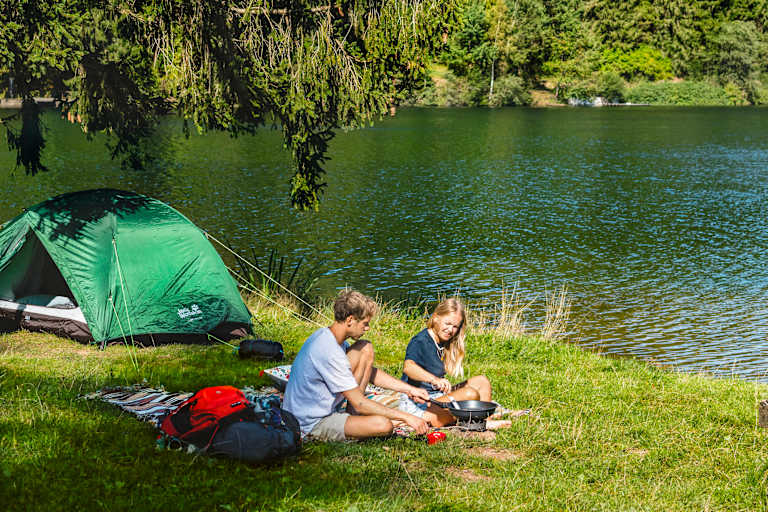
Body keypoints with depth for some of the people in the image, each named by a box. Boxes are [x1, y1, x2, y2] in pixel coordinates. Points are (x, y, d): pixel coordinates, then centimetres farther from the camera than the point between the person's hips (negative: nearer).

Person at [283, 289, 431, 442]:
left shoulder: (325, 335, 4)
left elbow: (370, 373, 14)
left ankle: (352, 415, 5)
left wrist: (409, 389, 8)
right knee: (384, 425, -30)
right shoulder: (329, 352, -27)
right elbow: (360, 404, -23)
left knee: (365, 349, 8)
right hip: (311, 425, -10)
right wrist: (405, 416, -17)